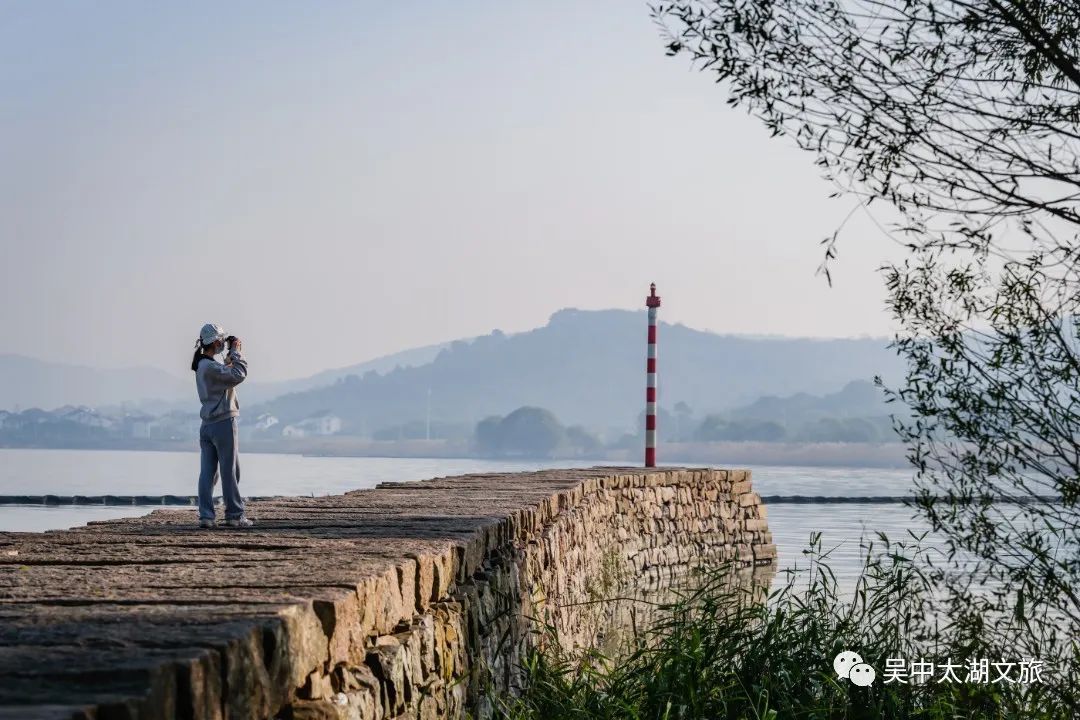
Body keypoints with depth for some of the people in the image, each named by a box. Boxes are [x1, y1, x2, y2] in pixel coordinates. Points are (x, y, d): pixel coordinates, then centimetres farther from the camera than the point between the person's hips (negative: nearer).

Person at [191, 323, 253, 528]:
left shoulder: (202, 365, 13)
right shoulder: (210, 367, -17)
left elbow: (225, 373, 24)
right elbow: (239, 375, -22)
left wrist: (231, 356, 14)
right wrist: (236, 352, -10)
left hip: (207, 425, 9)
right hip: (223, 423, -9)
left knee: (207, 472, 5)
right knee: (230, 471, 0)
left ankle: (205, 516, 1)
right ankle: (234, 515, 5)